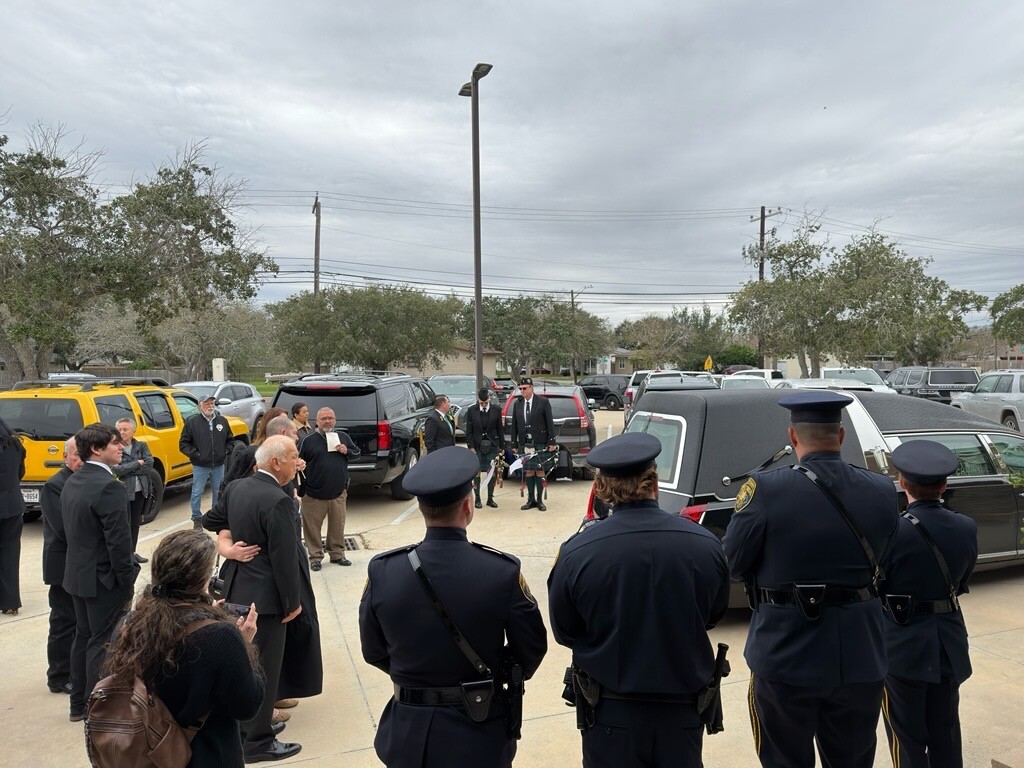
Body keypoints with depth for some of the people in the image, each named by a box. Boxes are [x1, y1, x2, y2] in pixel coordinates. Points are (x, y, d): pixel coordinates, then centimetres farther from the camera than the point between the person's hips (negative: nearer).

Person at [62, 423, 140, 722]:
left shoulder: (72, 483, 5)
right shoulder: (109, 487, -24)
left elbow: (70, 530, 12)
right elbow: (118, 541, -23)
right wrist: (128, 581, -13)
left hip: (77, 574, 9)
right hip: (104, 579, -9)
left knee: (83, 636, 19)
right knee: (102, 643, 3)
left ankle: (79, 704, 32)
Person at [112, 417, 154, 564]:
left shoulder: (141, 446, 3)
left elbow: (149, 465, -9)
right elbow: (116, 470, -20)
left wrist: (128, 470, -15)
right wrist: (137, 463, -14)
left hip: (140, 491, 5)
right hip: (123, 492, -5)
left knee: (135, 523, 15)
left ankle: (132, 552, 28)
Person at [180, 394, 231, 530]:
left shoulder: (222, 421, 7)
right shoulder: (192, 422, -4)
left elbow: (229, 440, 19)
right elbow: (183, 443, -2)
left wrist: (226, 451, 4)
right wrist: (195, 454, -11)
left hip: (219, 465, 3)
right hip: (200, 466, -3)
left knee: (219, 492, 13)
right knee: (197, 493, 3)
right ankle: (197, 518, 16)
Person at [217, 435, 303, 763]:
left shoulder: (234, 488, 0)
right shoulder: (277, 501, -25)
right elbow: (285, 558, -21)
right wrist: (292, 602, -12)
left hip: (235, 589, 9)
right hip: (264, 596, -9)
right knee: (264, 668, 5)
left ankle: (248, 724, 37)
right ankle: (257, 742, 18)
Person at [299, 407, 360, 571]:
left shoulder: (343, 437, 8)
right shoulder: (309, 440, -1)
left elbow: (357, 453, 16)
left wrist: (347, 451, -6)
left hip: (339, 493, 3)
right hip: (314, 495, -2)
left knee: (338, 527, 10)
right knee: (313, 527, 4)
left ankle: (337, 554, 24)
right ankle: (315, 557, 16)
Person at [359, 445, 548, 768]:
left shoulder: (381, 573, -16)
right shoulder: (504, 572, -21)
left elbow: (374, 652, -1)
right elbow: (532, 647, -8)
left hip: (409, 736, 2)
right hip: (479, 740, -1)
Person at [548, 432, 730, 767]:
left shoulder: (575, 553, -20)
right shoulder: (706, 545, -15)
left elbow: (564, 632, -4)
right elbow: (713, 616, 4)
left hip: (610, 716, -1)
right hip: (683, 712, 2)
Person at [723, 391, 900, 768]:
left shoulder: (766, 489, -20)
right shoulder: (882, 491, -6)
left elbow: (733, 564, -11)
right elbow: (881, 564, 4)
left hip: (785, 658, -3)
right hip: (861, 660, 4)